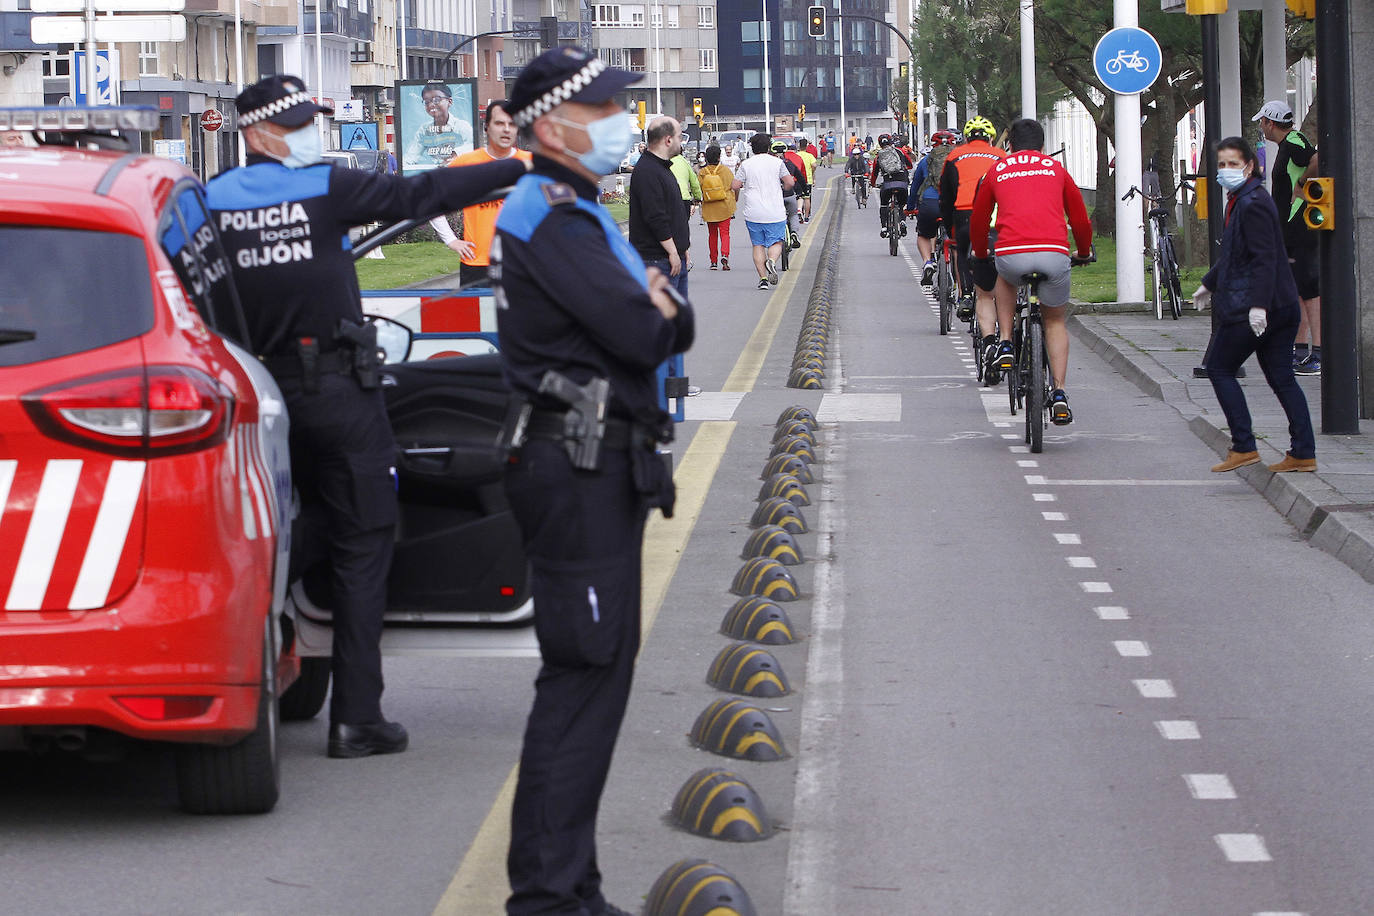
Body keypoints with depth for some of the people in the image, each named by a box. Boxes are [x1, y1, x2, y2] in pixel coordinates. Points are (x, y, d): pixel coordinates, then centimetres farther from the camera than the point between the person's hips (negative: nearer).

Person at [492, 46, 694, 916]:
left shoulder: (580, 215, 20)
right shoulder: (551, 219, -14)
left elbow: (672, 325, 14)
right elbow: (640, 335, -23)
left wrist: (660, 306, -9)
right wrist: (655, 309, 0)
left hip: (596, 468, 11)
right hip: (581, 468, -11)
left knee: (595, 673, 15)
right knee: (585, 678, -10)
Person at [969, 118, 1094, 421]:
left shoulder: (998, 170, 22)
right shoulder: (1056, 168, 22)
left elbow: (978, 220, 32)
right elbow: (1079, 217, 29)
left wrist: (981, 254, 51)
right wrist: (1085, 252, 48)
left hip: (1011, 254, 0)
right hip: (1055, 254, 0)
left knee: (1005, 278, 37)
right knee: (1055, 322, 22)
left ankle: (1005, 346, 22)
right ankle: (1059, 394, 9)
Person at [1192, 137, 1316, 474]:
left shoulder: (1252, 204, -15)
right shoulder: (1242, 201, 16)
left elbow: (1264, 258, -22)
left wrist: (1257, 304, -29)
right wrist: (1209, 283, 42)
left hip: (1250, 308, -10)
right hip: (1282, 306, 10)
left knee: (1219, 369, 2)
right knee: (1281, 377, 9)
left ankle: (1244, 447, 1)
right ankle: (1303, 453, 7)